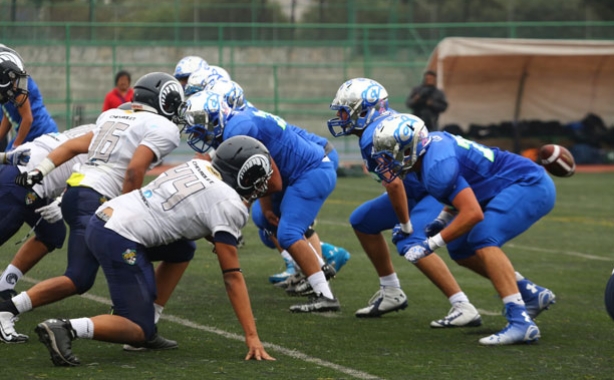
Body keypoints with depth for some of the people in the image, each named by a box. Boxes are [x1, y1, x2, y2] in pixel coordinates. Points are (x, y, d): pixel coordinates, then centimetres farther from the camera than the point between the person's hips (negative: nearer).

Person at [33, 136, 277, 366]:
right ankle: (66, 328, -21)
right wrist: (252, 336, -2)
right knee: (140, 331, -1)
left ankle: (146, 327, 19)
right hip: (120, 241, -8)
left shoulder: (200, 166, 15)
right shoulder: (229, 207, -4)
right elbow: (232, 276, -4)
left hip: (102, 218, 9)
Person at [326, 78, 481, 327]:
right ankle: (391, 294, 24)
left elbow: (394, 184, -27)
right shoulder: (388, 121, 8)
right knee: (363, 221, 15)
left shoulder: (373, 137, -21)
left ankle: (463, 308, -29)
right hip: (419, 189, 10)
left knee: (410, 243, -28)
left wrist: (405, 225, -20)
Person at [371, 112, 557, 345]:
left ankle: (520, 322, -33)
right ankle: (532, 295, 16)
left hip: (531, 186, -10)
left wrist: (431, 245, -24)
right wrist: (442, 220, 10)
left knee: (482, 240, -28)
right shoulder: (431, 144, 4)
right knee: (460, 249, 11)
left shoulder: (437, 167, -25)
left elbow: (473, 213, -30)